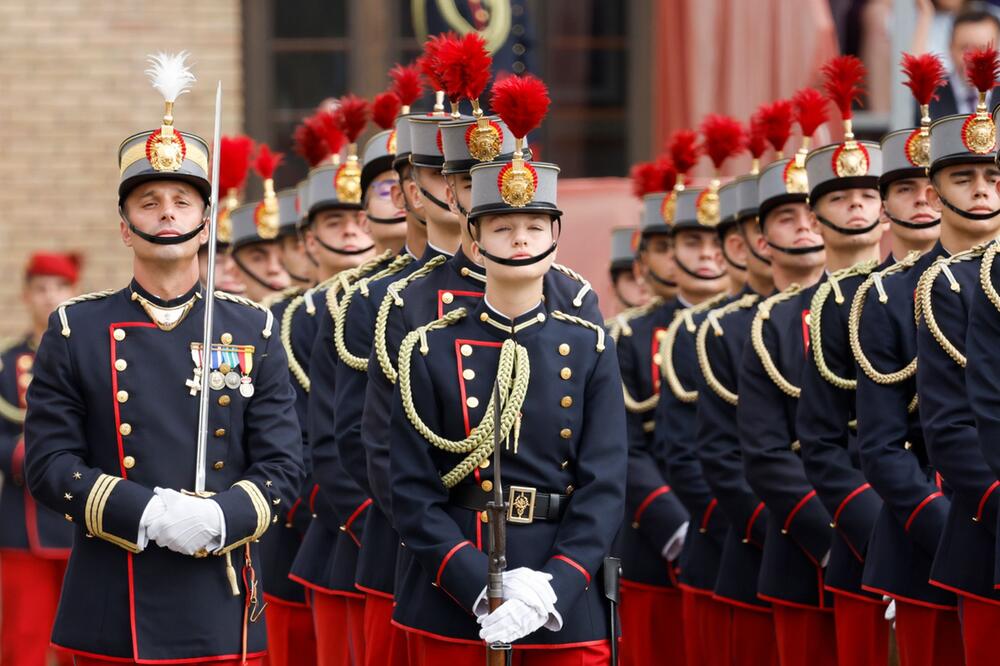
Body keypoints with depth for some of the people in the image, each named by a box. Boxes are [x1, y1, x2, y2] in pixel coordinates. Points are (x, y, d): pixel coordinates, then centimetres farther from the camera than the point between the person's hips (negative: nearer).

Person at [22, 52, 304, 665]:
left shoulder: (253, 330, 9)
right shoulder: (76, 330, 5)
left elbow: (282, 464, 4)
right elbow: (49, 463, -1)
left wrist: (222, 517, -16)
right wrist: (145, 514, -16)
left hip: (223, 610, 1)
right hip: (112, 612, -1)